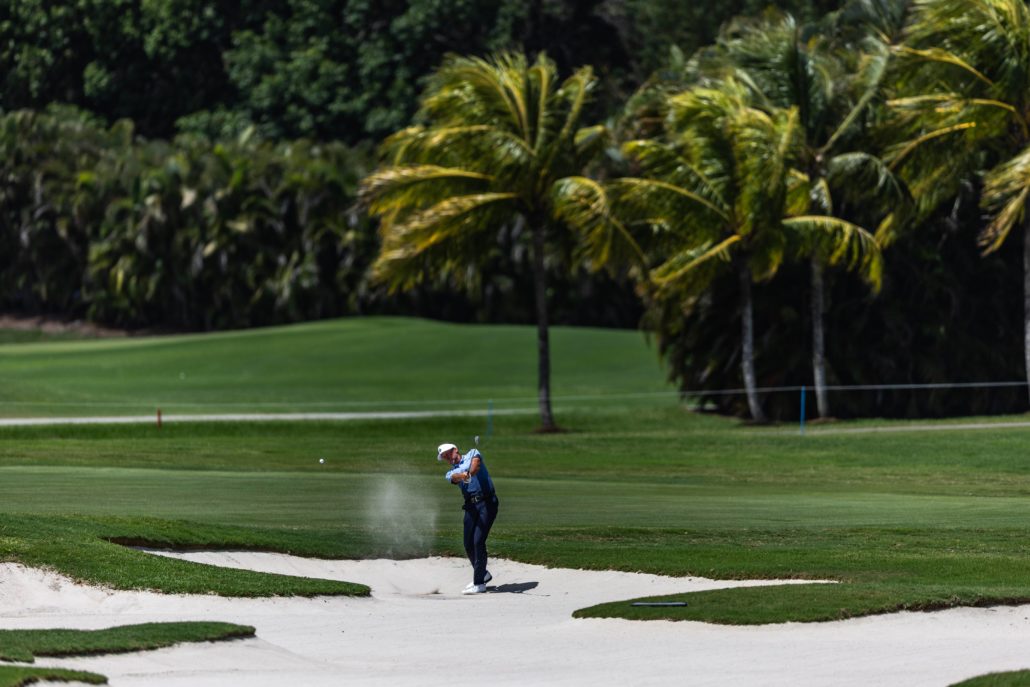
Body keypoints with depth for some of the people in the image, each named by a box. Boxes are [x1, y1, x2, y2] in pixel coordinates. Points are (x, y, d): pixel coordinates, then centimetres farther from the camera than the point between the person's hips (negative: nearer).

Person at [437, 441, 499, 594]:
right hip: (470, 506, 5)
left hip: (487, 502, -5)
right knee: (468, 544, 5)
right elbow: (455, 477, -8)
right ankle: (482, 574, 29)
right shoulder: (451, 473, 18)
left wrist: (470, 473, -35)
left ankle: (479, 583, -10)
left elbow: (476, 464, -12)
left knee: (478, 541, -13)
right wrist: (463, 476, -33)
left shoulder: (472, 454, 13)